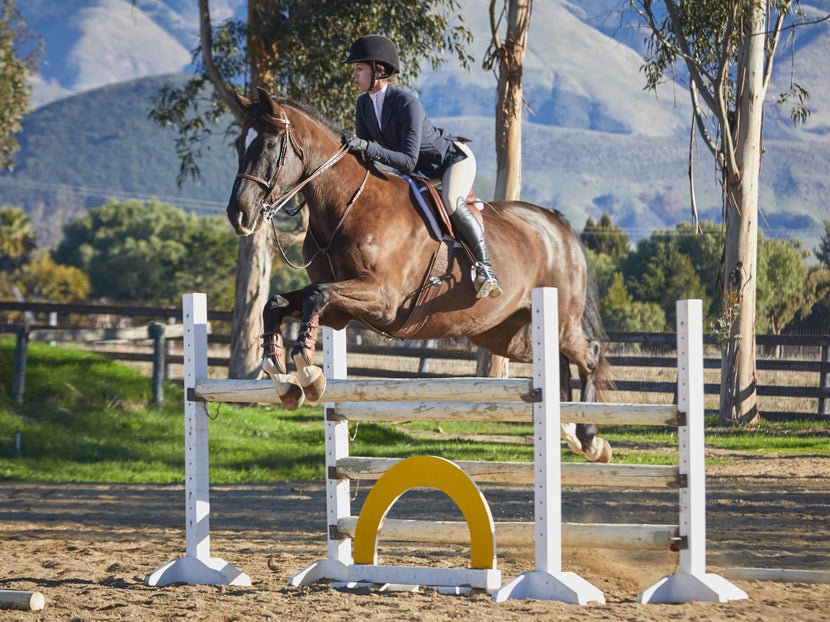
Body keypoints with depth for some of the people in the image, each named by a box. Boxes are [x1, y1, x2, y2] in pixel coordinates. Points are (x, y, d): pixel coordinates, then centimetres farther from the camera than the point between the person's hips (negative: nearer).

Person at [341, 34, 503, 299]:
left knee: (452, 204, -34)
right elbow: (363, 150, -5)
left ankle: (486, 271, -28)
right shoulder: (364, 104, -10)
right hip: (421, 170, 9)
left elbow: (409, 160, -39)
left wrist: (367, 147, -48)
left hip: (453, 158, -9)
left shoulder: (407, 104, -34)